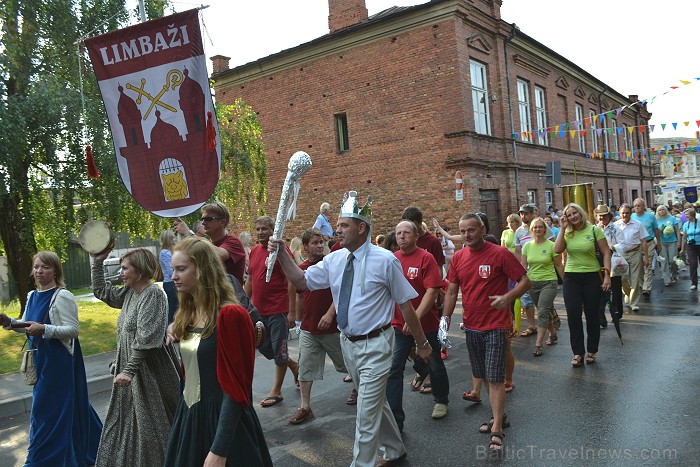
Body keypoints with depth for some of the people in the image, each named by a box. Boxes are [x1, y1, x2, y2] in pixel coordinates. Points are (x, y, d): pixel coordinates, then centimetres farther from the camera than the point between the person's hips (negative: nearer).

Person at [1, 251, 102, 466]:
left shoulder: (62, 297, -16)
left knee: (47, 408, -2)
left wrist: (44, 329, -28)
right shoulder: (32, 296, 8)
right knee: (69, 405, 18)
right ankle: (87, 446, 35)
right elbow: (27, 327, 16)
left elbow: (73, 329, -18)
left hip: (59, 360, -8)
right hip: (41, 359, 8)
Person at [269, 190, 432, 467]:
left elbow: (406, 304, -10)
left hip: (374, 345, -6)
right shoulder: (334, 260, 1)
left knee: (367, 412, -2)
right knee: (376, 402, 23)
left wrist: (422, 343, -2)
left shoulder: (385, 260, -15)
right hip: (347, 343, 7)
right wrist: (282, 254, -6)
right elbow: (301, 280, 8)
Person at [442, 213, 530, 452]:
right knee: (484, 376, 15)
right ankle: (499, 416, 32)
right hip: (471, 327, 6)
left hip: (495, 326, -5)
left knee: (495, 378, -5)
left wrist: (508, 297, -26)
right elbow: (451, 292, 9)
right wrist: (445, 320, 2)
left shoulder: (499, 254, -12)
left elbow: (525, 281, -9)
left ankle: (496, 430, 3)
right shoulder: (458, 258, 4)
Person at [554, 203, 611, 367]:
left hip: (592, 277, -2)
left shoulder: (595, 230, -4)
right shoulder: (567, 233, 4)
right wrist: (563, 229, -10)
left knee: (592, 315, 8)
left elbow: (606, 253, -5)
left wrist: (607, 275, -13)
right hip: (571, 278, 2)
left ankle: (592, 351, 24)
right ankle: (578, 353, 12)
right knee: (573, 316, 1)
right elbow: (557, 250, -12)